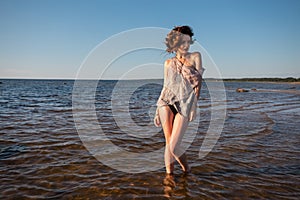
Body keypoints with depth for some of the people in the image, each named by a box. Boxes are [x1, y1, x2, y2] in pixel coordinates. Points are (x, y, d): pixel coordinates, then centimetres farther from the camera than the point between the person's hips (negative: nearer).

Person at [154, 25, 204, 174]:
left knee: (173, 146, -8)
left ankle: (186, 169, 22)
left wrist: (194, 105, -7)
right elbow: (165, 86, 15)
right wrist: (158, 111, 13)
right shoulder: (168, 63, 12)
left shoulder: (195, 57, 8)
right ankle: (169, 172, 13)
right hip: (166, 102, 2)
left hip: (184, 106, -2)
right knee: (169, 142, -5)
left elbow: (198, 82, 2)